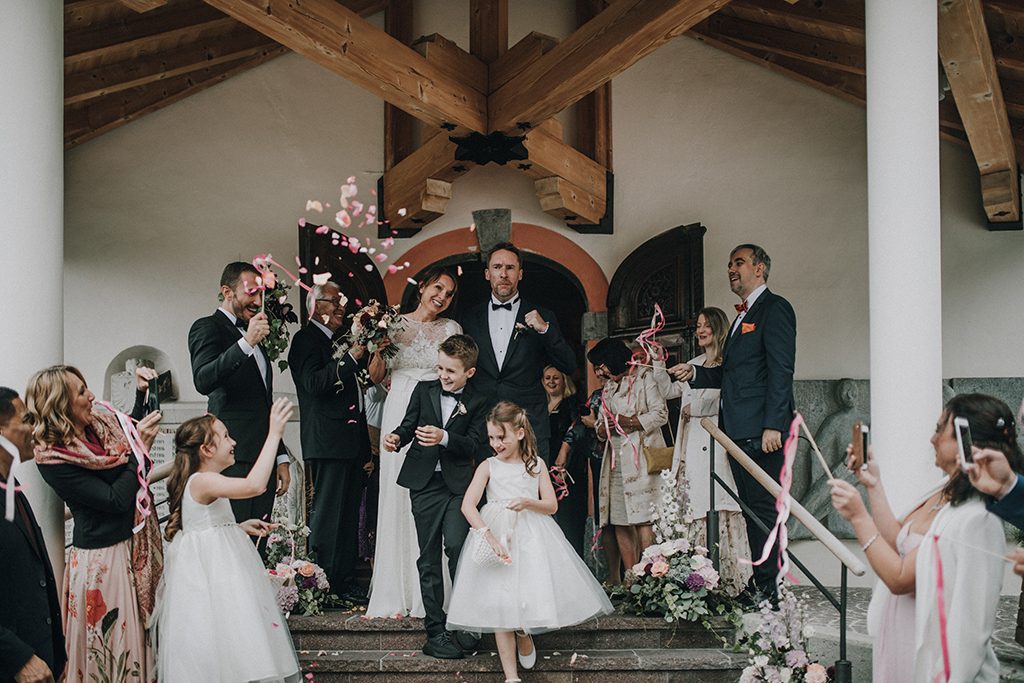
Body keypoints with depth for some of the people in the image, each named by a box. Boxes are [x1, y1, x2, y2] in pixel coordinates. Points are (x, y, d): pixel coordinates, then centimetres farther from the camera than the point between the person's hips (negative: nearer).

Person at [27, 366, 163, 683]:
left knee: (144, 628, 19)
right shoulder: (52, 459, -21)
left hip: (136, 546, 7)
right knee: (113, 640, 6)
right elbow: (117, 499, -23)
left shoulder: (103, 423, -1)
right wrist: (140, 448, -20)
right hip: (101, 558, -7)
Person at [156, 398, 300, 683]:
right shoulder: (204, 481, -20)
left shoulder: (197, 483, 12)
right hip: (208, 573, -10)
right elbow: (254, 485, -35)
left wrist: (239, 527, 13)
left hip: (217, 568, 10)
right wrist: (274, 434, -32)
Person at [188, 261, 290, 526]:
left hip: (264, 458, 8)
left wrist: (280, 458, 24)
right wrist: (246, 343, -27)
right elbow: (203, 381, -20)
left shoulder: (253, 335, 24)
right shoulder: (208, 328, -1)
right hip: (234, 460, -8)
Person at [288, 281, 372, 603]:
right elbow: (314, 383, -21)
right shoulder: (306, 339, -6)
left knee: (349, 513, 11)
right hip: (327, 441, -9)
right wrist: (351, 359, -25)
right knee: (327, 512, -6)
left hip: (351, 440, 9)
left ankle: (345, 581, 17)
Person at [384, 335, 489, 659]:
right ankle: (435, 631, 9)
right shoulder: (423, 391, 9)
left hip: (458, 484, -2)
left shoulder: (477, 404, 3)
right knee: (429, 558, 4)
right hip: (425, 483, 2)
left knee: (456, 546, -18)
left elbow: (475, 446, -6)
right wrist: (396, 437, -10)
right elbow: (409, 425, 12)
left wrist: (444, 438, -22)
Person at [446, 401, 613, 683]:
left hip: (531, 538, 1)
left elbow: (551, 505, 3)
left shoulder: (536, 464, 4)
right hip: (497, 536, -1)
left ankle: (524, 635, 30)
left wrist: (527, 502, -18)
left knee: (535, 595, -7)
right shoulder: (488, 466, -1)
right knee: (501, 605, -2)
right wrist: (489, 536, -24)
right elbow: (468, 505, -12)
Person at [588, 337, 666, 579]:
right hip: (615, 459, 7)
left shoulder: (644, 377, 3)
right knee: (619, 521, -1)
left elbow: (660, 413, -6)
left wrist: (629, 422, -12)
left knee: (643, 518, -14)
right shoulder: (608, 388, 23)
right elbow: (601, 425, 26)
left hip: (641, 456, -7)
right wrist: (602, 429, 3)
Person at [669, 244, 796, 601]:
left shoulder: (774, 308, -5)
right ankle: (758, 584, 16)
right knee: (752, 508, 11)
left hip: (761, 431, -9)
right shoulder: (743, 316, 24)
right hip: (739, 432, 9)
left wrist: (774, 424, -21)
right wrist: (694, 373, 8)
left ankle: (766, 588, -2)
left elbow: (781, 370, -14)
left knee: (764, 507, -6)